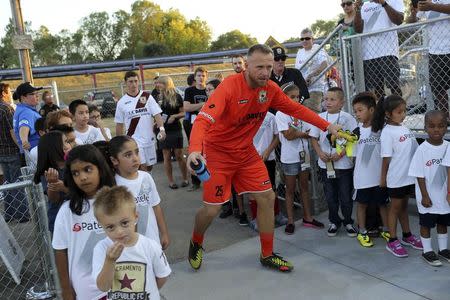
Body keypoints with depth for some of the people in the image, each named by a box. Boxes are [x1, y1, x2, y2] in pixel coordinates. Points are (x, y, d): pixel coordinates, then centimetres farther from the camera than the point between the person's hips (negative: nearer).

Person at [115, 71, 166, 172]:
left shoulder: (147, 96, 0)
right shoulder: (122, 102, 0)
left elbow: (157, 114, -6)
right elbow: (119, 124, 6)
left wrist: (161, 129, -23)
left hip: (149, 139, 2)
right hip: (134, 140, -2)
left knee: (149, 167, 13)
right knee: (142, 168, -10)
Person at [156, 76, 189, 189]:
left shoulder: (177, 97, -3)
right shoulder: (159, 98, 5)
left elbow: (183, 113, 0)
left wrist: (175, 116, -16)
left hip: (175, 130, -3)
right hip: (163, 131, 3)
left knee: (179, 156, 2)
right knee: (167, 157, 6)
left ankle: (185, 179, 16)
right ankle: (170, 181, 16)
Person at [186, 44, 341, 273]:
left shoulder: (271, 89, -7)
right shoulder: (229, 86, -26)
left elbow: (296, 109, 6)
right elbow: (204, 119, -37)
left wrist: (326, 125, 1)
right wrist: (194, 150, -53)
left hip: (246, 152, 6)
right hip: (217, 153, -6)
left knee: (267, 198, 4)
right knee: (212, 209, -4)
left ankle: (267, 255, 23)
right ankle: (196, 243, 31)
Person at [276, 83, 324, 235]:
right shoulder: (281, 114, -10)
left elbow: (309, 133, 2)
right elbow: (288, 135, -18)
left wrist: (295, 132, -13)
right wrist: (303, 133, -8)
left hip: (303, 155, 5)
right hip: (289, 158, -5)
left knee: (305, 187, 13)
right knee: (290, 189, 6)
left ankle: (307, 218, 25)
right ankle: (290, 221, 16)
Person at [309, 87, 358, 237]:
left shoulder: (347, 118, -5)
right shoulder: (320, 117, 4)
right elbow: (314, 138, 7)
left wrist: (341, 154, -17)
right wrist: (320, 152, -9)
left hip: (344, 164, -3)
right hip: (325, 164, 3)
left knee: (346, 196, 7)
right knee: (330, 196, 12)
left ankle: (348, 221, 26)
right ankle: (334, 221, 29)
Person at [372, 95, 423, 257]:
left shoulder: (404, 128, 5)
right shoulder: (387, 132, -16)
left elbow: (415, 149, 13)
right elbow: (386, 157, -14)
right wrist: (383, 177, -11)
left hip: (409, 175, 6)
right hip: (396, 177, -6)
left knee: (404, 205, 19)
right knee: (395, 207, 5)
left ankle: (407, 236, 32)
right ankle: (392, 241, 16)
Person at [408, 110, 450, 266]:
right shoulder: (422, 149, -16)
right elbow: (419, 175, -13)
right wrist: (425, 196, -14)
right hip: (428, 197, -4)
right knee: (426, 223, 9)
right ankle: (427, 251, 24)